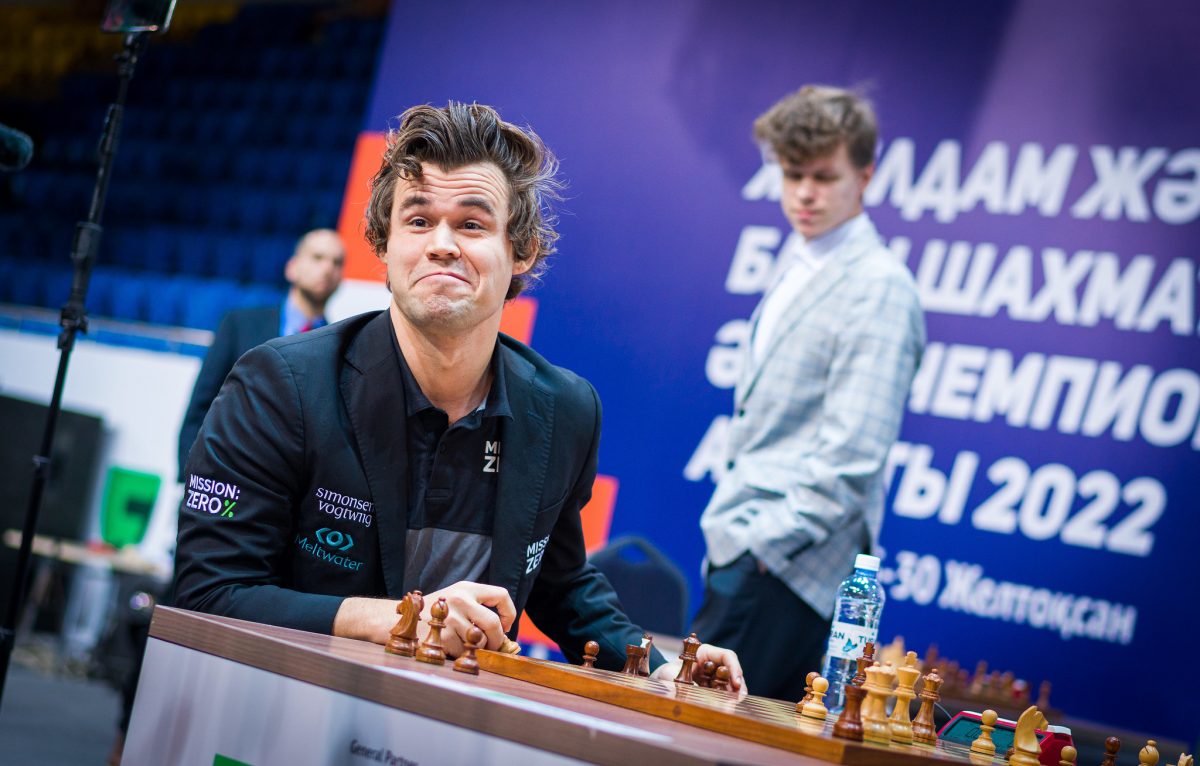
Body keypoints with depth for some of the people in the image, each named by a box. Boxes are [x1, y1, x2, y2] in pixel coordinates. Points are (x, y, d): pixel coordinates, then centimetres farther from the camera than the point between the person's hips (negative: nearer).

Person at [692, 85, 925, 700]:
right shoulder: (800, 265, 17)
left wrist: (767, 540, -19)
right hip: (745, 554, 9)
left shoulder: (877, 288, -13)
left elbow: (852, 455, -19)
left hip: (788, 569, -9)